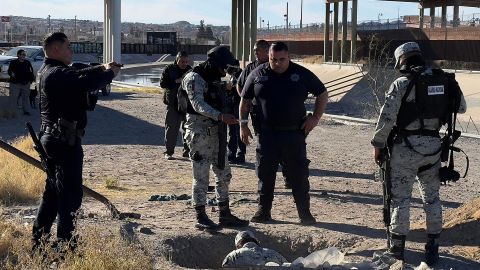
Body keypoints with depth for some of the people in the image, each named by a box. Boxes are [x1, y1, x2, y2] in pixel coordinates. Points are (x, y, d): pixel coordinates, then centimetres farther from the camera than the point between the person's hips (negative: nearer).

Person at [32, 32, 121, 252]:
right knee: (71, 193, -5)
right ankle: (66, 242, -2)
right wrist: (109, 73, -11)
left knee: (53, 191, 17)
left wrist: (101, 69, 7)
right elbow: (86, 82, -28)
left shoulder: (49, 71, 14)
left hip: (51, 138, 11)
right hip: (65, 141, -11)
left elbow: (79, 75, 20)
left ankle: (39, 239, 24)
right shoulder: (58, 74, -18)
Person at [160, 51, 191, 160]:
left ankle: (187, 150, 17)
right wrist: (176, 81, -19)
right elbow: (162, 83, -8)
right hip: (173, 103, -3)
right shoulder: (169, 69, -1)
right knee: (171, 128, -1)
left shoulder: (189, 69, 10)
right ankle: (168, 152, 6)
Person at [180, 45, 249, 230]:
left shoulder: (214, 79, 16)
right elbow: (198, 105, -26)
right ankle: (200, 218, 5)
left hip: (215, 131, 9)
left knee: (224, 173, 11)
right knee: (201, 176, -4)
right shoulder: (194, 78, -12)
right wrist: (221, 116, -38)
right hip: (198, 132, -9)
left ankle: (225, 215, 19)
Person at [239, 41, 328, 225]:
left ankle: (305, 213, 14)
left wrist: (315, 117, 0)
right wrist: (243, 124, 6)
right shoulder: (258, 74, 3)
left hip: (294, 134, -1)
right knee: (265, 174, 6)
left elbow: (322, 94, 10)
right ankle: (263, 211, 18)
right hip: (266, 134, 1)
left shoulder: (301, 74, 0)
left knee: (299, 175, 4)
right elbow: (245, 100, 12)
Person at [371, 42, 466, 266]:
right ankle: (432, 246, 19)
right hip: (433, 146, 4)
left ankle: (397, 248, 9)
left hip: (405, 147, -4)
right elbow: (461, 107, 14)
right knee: (432, 197, 14)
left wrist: (378, 144, -4)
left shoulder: (402, 83, -12)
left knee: (400, 197, 4)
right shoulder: (443, 80, 2)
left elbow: (386, 117, -14)